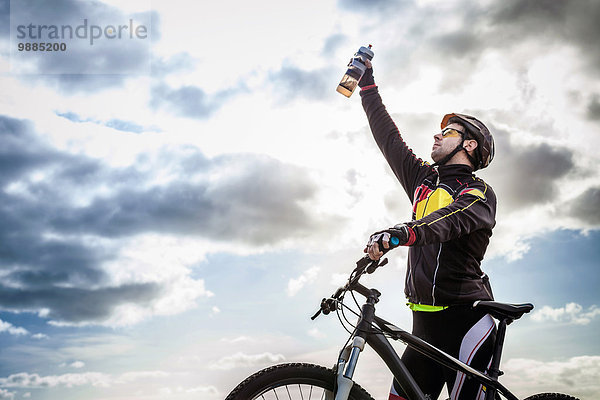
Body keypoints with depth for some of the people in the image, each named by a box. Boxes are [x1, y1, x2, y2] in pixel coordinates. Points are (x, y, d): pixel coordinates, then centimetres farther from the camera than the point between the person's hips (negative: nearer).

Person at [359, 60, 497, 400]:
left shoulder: (478, 193, -3)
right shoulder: (424, 180, 17)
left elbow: (453, 219, -26)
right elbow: (388, 136, 21)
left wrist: (403, 232, -44)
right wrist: (367, 82, 26)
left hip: (465, 322, -6)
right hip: (426, 324, 6)